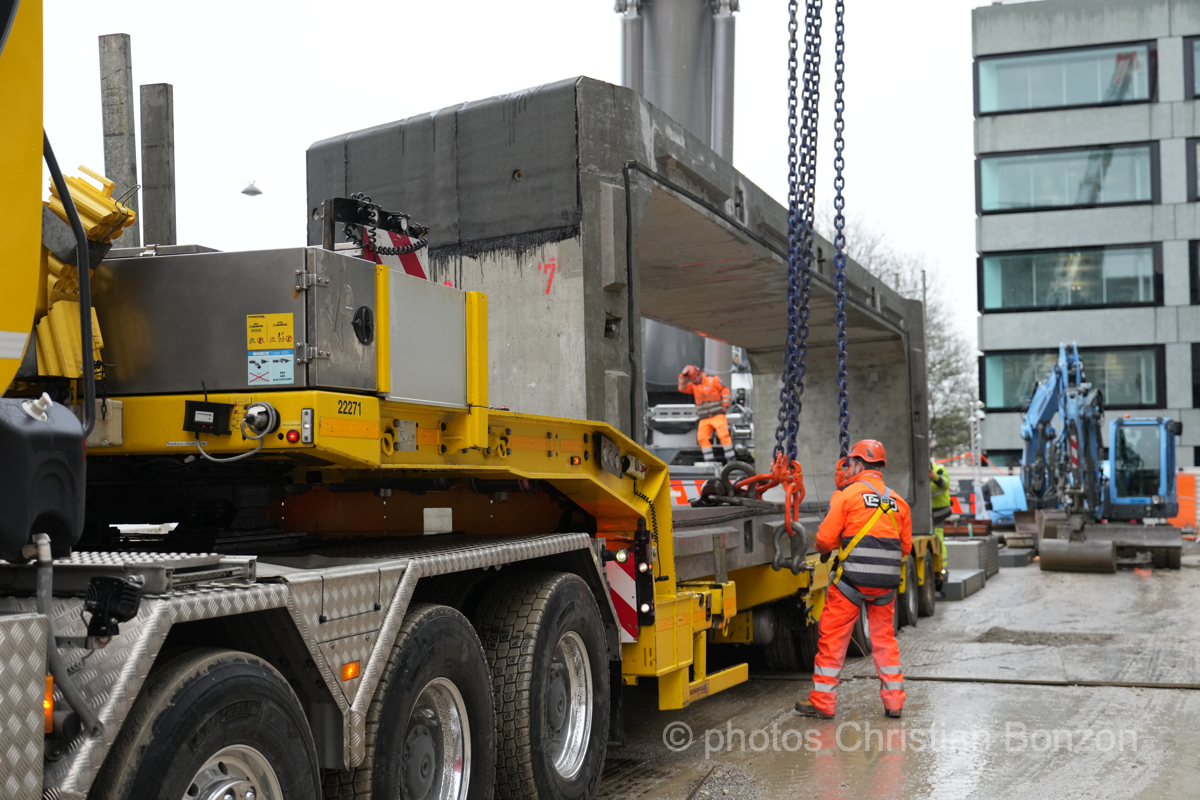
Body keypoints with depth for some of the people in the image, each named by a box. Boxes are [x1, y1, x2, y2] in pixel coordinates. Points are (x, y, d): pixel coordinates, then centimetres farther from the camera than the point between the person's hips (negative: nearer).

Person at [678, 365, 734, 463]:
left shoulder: (713, 380, -3)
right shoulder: (693, 385, 9)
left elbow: (725, 390, -1)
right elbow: (682, 388, -5)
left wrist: (725, 405, -7)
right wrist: (683, 375, -14)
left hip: (717, 414, -5)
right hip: (704, 418, 5)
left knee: (723, 435, -15)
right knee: (702, 438, -4)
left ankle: (730, 458, -12)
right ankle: (710, 459, 2)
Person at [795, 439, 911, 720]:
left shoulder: (847, 494, -5)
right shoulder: (898, 501, 12)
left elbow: (826, 538, -7)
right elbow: (905, 546, 15)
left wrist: (825, 550, 15)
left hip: (852, 580, -5)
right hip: (886, 583, 5)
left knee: (833, 637, 5)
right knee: (884, 638, 17)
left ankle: (822, 702, 9)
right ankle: (894, 701, 17)